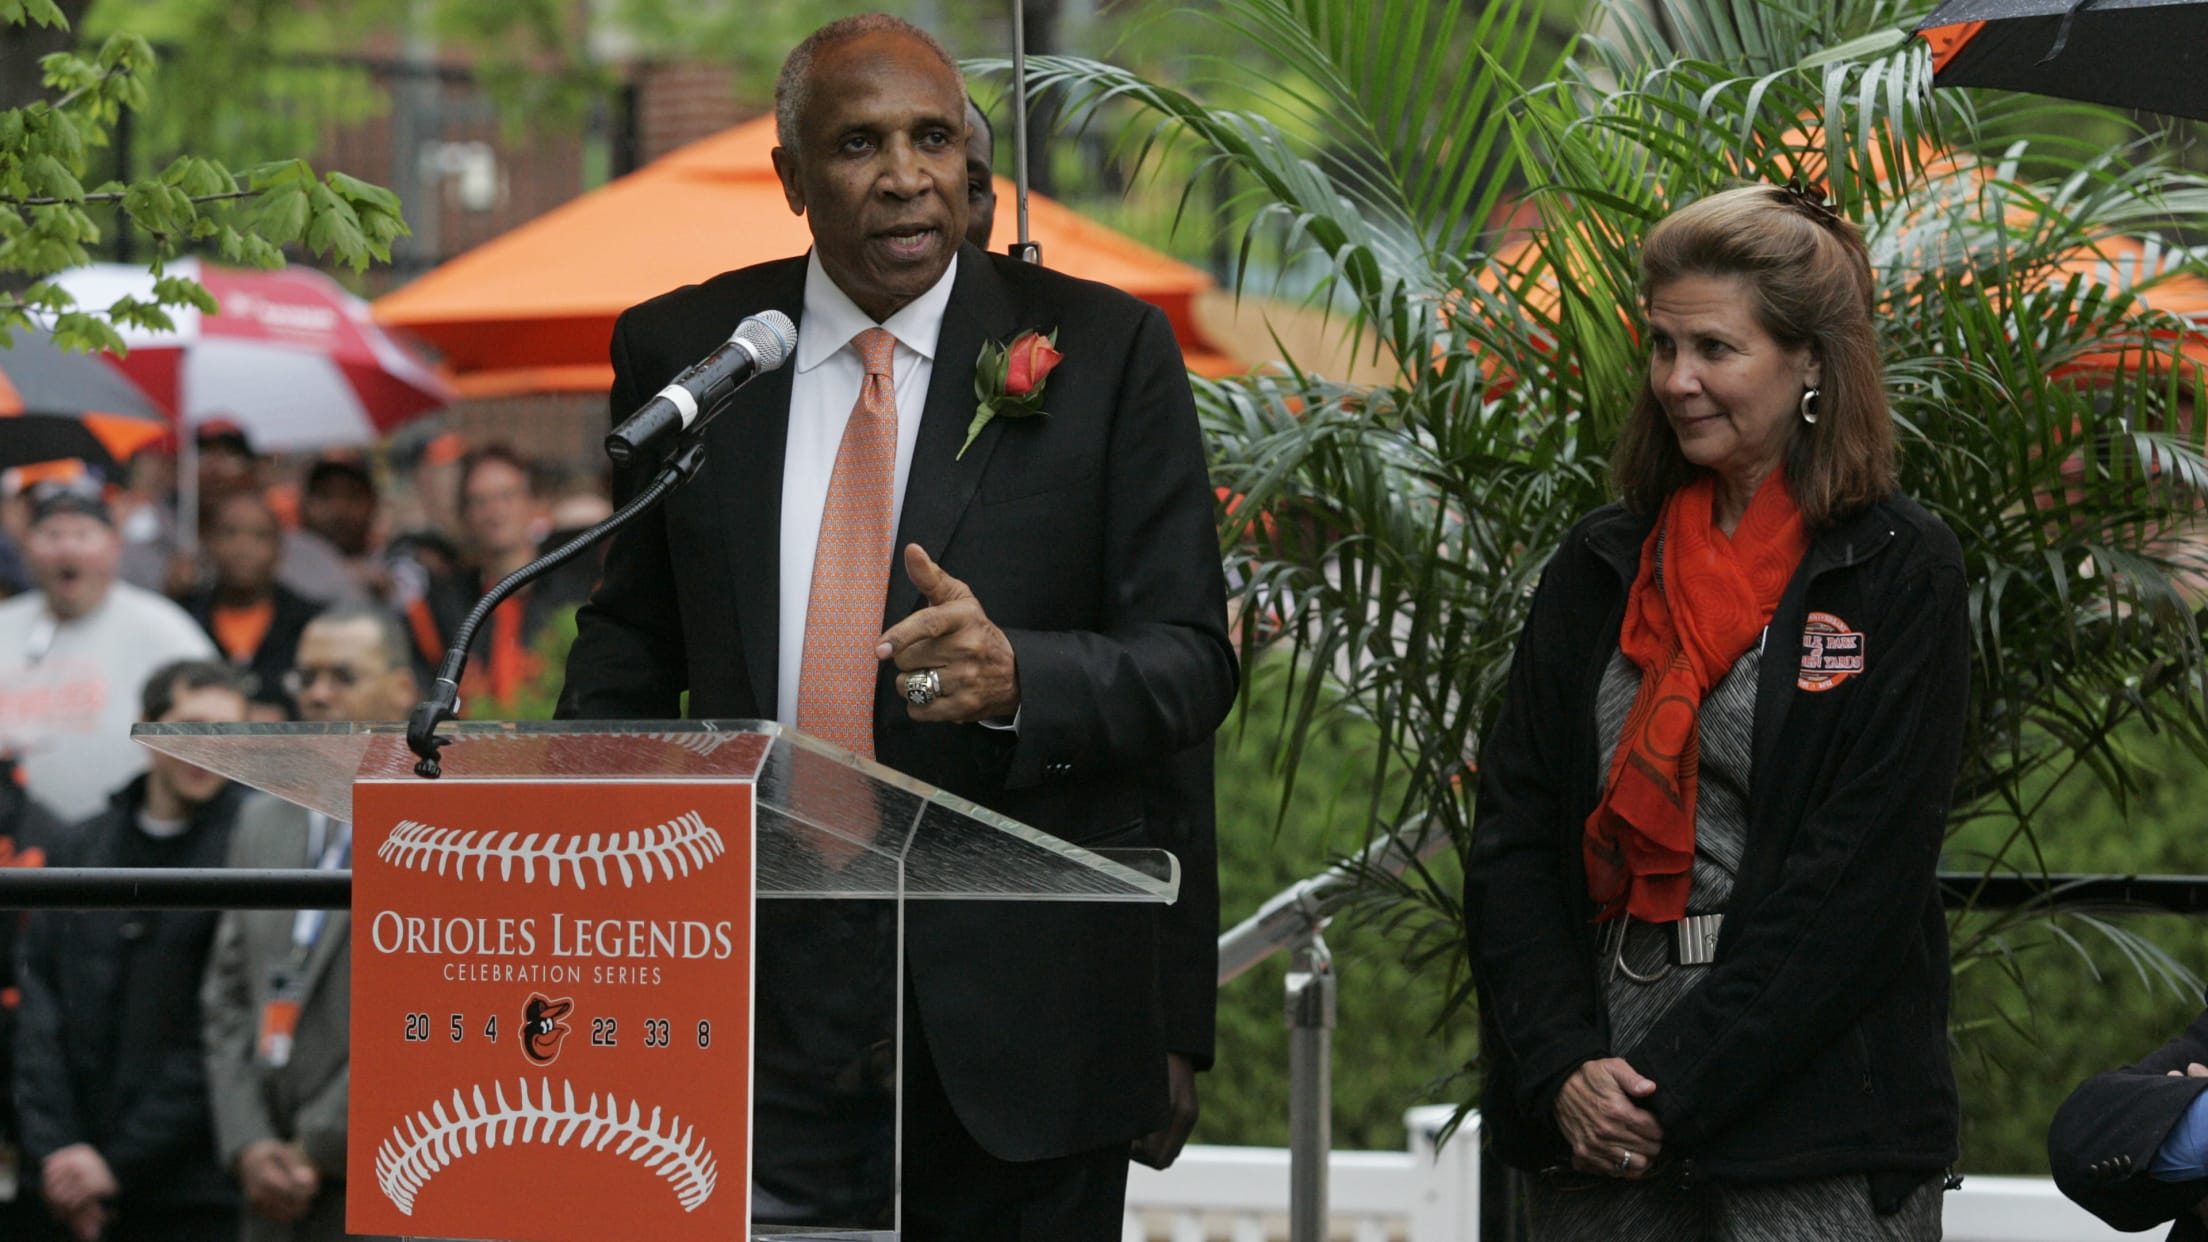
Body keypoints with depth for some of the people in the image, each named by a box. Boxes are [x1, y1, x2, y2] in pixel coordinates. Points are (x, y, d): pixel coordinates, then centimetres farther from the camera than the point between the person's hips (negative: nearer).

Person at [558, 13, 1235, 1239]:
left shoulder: (1104, 352, -1)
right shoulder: (679, 351, 7)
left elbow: (1191, 664, -3)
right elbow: (632, 637, 18)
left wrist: (1014, 675, -23)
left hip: (1012, 1011, -2)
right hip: (752, 989, 2)